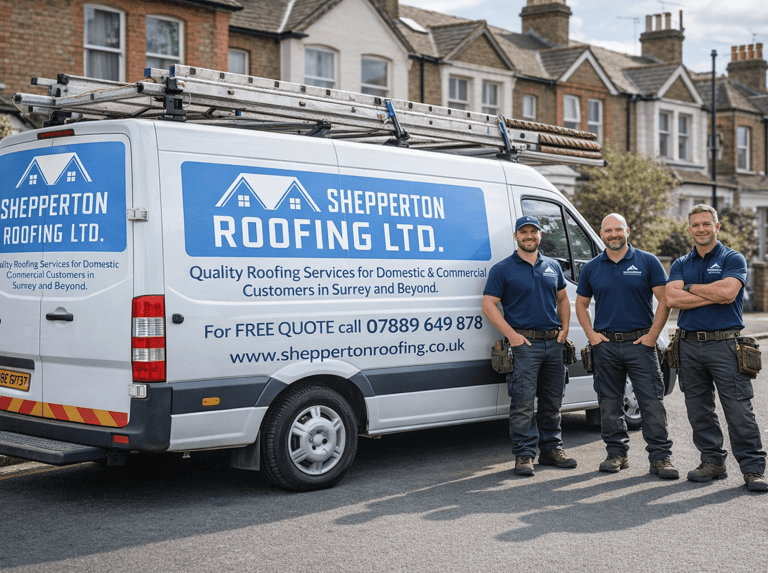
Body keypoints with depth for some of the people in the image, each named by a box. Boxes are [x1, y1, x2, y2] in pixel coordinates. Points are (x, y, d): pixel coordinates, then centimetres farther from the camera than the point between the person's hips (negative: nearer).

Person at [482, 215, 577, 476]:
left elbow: (563, 299, 24)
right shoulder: (503, 269, -2)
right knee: (523, 402, -8)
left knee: (552, 402, 11)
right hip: (524, 343, -5)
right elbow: (489, 305, -6)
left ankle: (551, 449, 21)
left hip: (553, 342, 5)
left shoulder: (553, 267, 14)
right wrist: (511, 334, -14)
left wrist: (565, 328, 9)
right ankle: (524, 455, -3)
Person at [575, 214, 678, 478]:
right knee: (609, 403, 7)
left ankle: (660, 457, -1)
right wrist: (591, 334, 4)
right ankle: (616, 453, 18)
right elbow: (581, 304, 17)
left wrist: (652, 335, -7)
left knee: (652, 402, -5)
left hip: (640, 343, -3)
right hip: (605, 345, 3)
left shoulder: (647, 262, 1)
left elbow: (664, 300, -1)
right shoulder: (591, 268, 9)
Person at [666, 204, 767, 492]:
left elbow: (727, 291, -16)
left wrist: (690, 287, -5)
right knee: (699, 409, 9)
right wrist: (714, 295, -10)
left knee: (739, 409, -7)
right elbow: (672, 298, -4)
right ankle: (712, 462, 20)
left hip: (724, 344, -4)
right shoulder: (680, 264, 13)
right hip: (689, 345, 4)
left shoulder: (733, 259, 3)